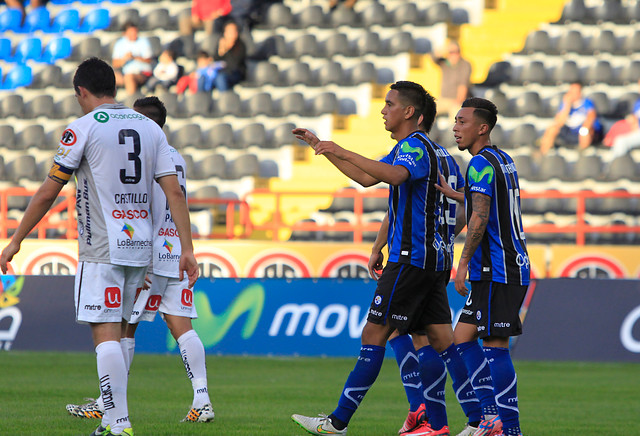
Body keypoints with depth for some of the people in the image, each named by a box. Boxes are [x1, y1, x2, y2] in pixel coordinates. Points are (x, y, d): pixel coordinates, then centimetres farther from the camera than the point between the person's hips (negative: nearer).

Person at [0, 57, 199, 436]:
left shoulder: (84, 128, -4)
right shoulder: (151, 128, 11)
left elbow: (48, 193, -3)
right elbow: (175, 193, 5)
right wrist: (187, 249, 5)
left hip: (101, 249, -6)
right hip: (140, 248, 6)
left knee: (106, 333, -9)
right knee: (115, 333, 16)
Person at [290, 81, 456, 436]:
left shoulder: (415, 145, -12)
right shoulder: (405, 147, 20)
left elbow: (395, 175, -34)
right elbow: (367, 177, 30)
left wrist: (343, 153, -33)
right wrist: (322, 148, 26)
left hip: (411, 257, -10)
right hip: (430, 259, 10)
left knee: (374, 334, -8)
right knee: (441, 339, 7)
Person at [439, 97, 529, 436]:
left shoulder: (481, 163, -12)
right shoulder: (504, 160, 17)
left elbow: (480, 218, -21)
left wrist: (463, 262, -18)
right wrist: (455, 195, 30)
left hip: (496, 270, -10)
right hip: (512, 268, 10)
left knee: (495, 346, -8)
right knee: (463, 338, 12)